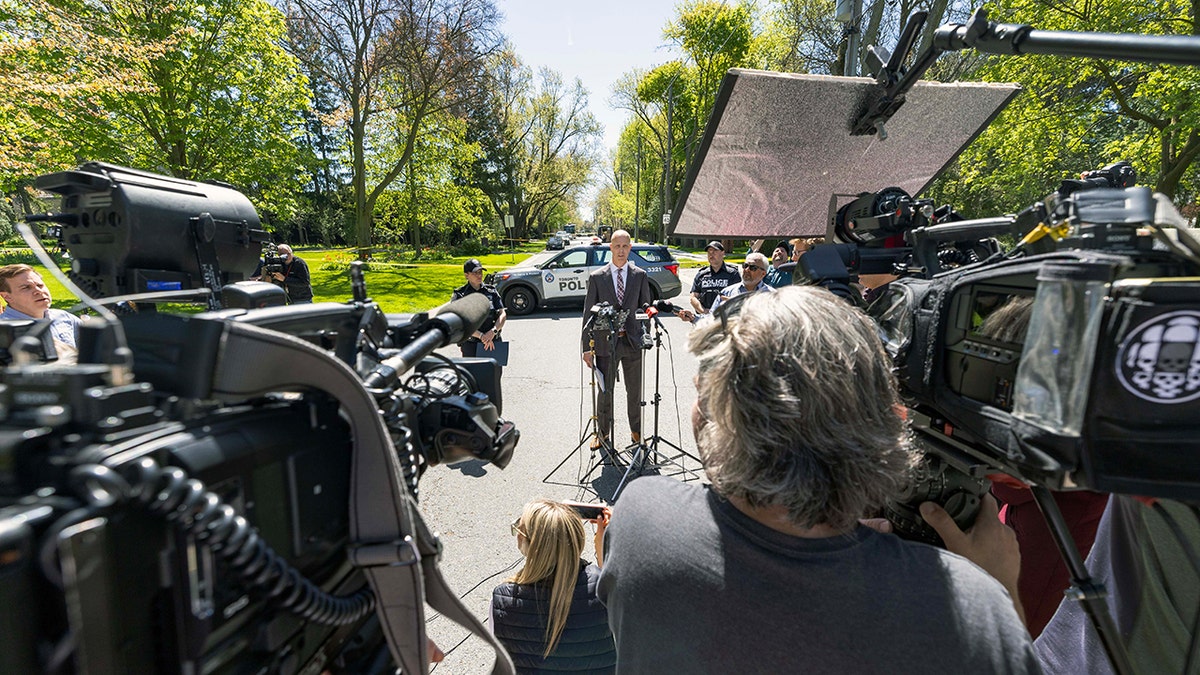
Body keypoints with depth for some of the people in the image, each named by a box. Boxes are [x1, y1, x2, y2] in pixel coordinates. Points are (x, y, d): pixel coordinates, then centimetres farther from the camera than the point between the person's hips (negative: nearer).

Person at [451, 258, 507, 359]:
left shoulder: (491, 291, 9)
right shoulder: (459, 295, -1)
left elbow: (503, 314, 3)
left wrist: (493, 331, -16)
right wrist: (481, 336, -20)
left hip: (494, 343, 3)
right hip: (471, 345, -3)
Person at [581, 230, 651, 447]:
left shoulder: (640, 276, 4)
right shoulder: (596, 277, 0)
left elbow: (646, 308, 10)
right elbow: (588, 313, -1)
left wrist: (645, 336, -1)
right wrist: (586, 347, -5)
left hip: (633, 341, 1)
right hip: (605, 342, -1)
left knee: (635, 391, 13)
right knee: (605, 392, 8)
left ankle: (636, 430, 33)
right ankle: (602, 433, 28)